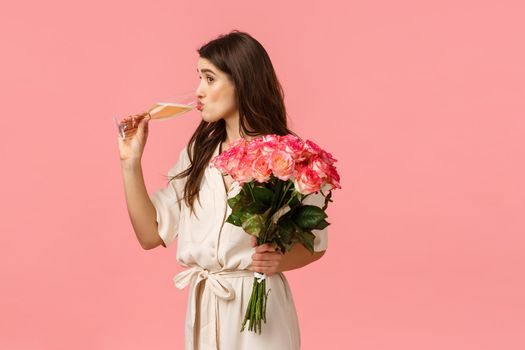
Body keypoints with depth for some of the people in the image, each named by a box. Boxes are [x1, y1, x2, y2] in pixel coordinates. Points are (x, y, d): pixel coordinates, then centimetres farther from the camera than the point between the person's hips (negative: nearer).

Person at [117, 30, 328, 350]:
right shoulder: (198, 153, 5)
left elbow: (315, 243, -1)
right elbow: (151, 234, 1)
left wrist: (280, 260, -21)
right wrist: (131, 162, -6)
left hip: (259, 308, -5)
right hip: (203, 309, 5)